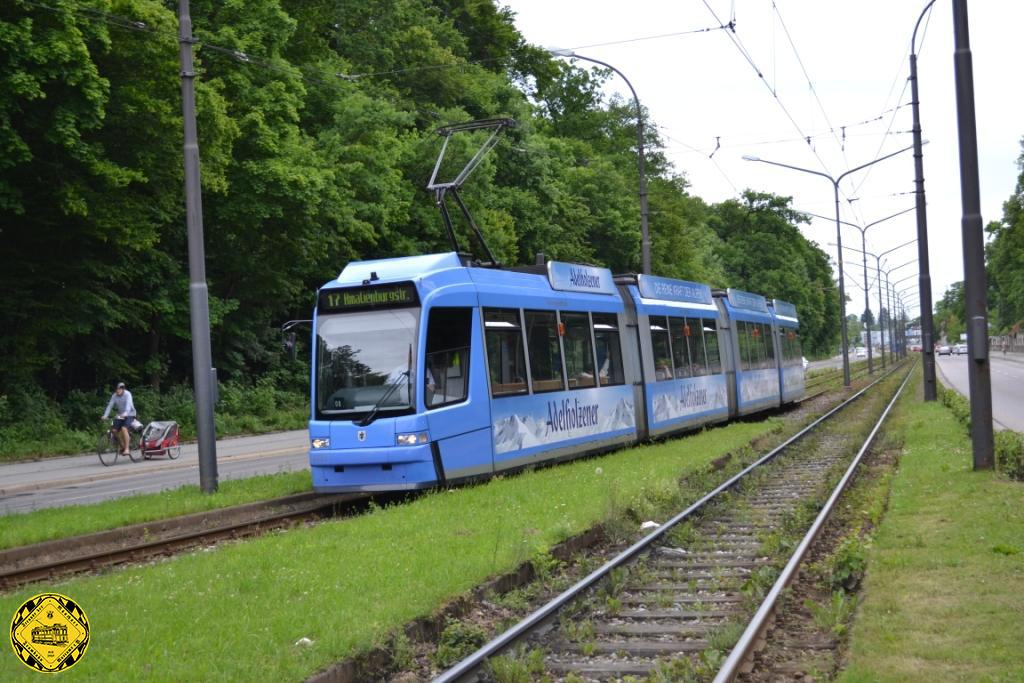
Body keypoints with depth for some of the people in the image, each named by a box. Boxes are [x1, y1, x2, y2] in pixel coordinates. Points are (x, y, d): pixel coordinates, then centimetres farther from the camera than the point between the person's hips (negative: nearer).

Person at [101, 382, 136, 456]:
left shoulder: (127, 394, -19)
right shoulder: (114, 396, -6)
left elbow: (128, 404, -33)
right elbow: (110, 405, -12)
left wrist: (125, 413, -50)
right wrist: (105, 416, -25)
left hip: (129, 414, -5)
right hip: (120, 415, 5)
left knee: (124, 428, -26)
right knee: (115, 430, -8)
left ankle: (127, 449, -22)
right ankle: (122, 446, 13)